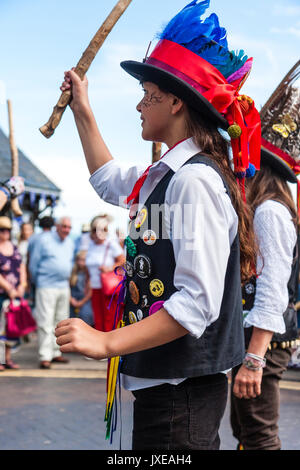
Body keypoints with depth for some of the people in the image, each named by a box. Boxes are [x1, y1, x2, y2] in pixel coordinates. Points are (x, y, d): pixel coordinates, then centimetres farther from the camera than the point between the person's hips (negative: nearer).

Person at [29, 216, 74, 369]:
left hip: (64, 287, 7)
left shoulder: (70, 243, 13)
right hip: (46, 287, -7)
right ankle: (45, 357, -8)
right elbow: (33, 264, -1)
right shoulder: (43, 239, -6)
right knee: (45, 323, -8)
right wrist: (38, 282, 5)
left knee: (61, 322, 10)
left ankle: (56, 352, 20)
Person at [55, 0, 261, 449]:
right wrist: (83, 111, 31)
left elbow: (198, 303, -27)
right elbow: (109, 180, 33)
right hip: (161, 380, 10)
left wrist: (108, 343, -28)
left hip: (181, 391, -10)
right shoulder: (163, 175, 10)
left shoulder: (195, 181, -21)